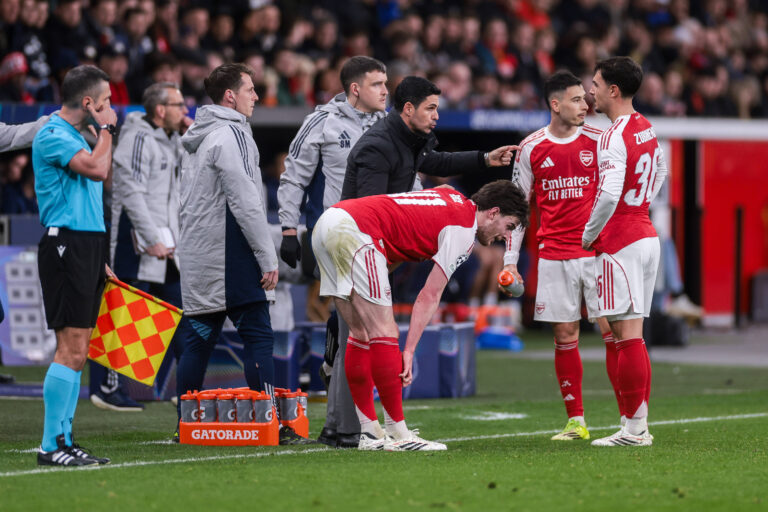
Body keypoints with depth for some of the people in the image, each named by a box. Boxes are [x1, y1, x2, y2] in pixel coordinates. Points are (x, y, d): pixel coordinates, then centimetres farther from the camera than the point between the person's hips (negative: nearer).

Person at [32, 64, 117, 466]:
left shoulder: (77, 137, 20)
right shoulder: (51, 136, -10)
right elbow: (97, 169, -22)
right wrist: (105, 128, -9)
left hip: (87, 247, 9)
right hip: (66, 246, -9)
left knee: (77, 350, 8)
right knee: (71, 349, -13)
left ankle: (64, 438, 11)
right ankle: (50, 445, -11)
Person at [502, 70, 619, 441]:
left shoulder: (598, 141, 2)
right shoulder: (531, 148, 4)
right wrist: (510, 260, 4)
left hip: (598, 251, -1)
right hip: (554, 254, 1)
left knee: (612, 329, -7)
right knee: (565, 337, 3)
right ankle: (576, 421, 11)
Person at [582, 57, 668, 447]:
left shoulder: (614, 137, -17)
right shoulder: (645, 128, 12)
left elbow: (608, 195, -27)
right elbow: (660, 172, 29)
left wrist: (589, 235, -12)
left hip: (619, 244, -9)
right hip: (645, 235, 9)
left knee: (627, 334, -7)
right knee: (630, 334, 12)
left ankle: (633, 429, -7)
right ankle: (637, 424, 13)